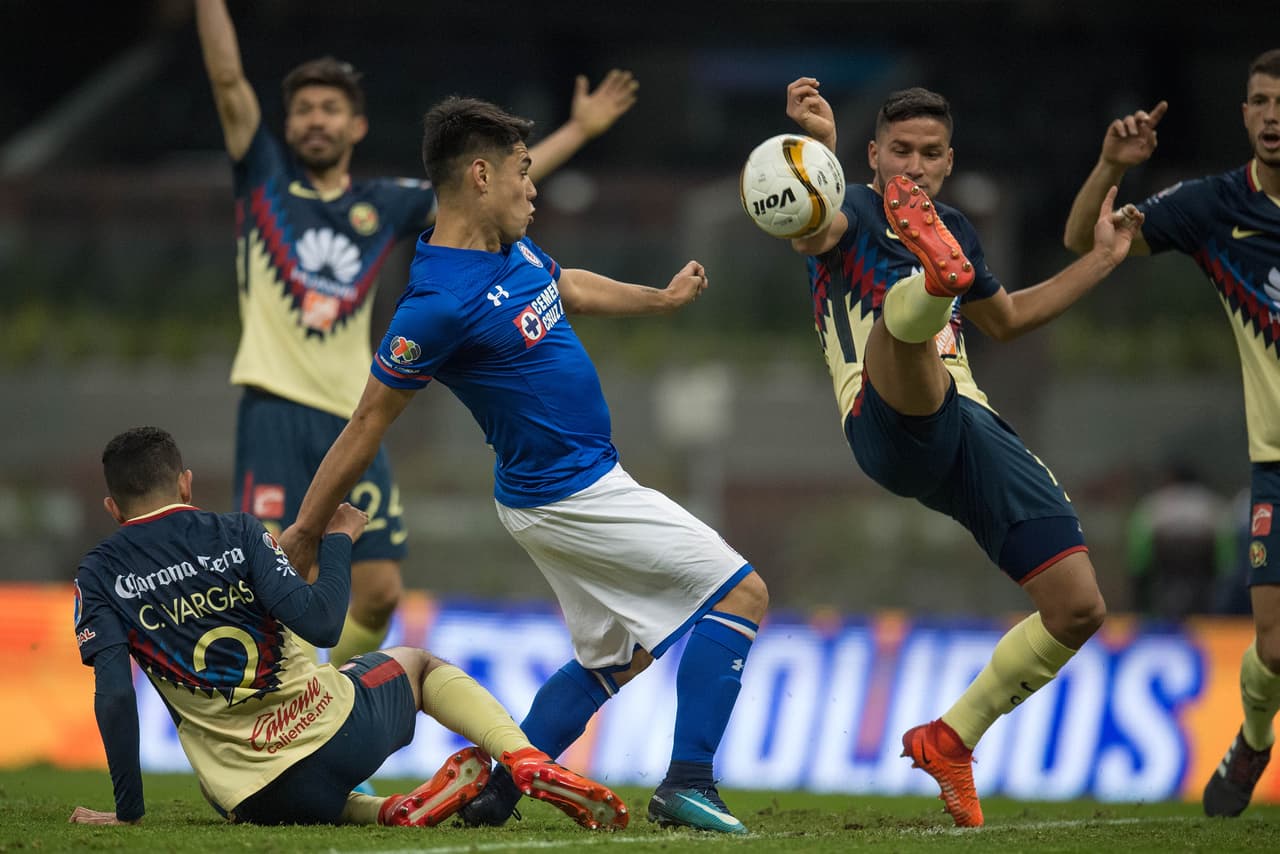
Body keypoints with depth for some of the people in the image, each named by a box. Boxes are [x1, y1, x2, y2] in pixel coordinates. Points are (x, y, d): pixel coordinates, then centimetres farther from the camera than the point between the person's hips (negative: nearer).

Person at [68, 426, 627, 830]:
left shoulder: (99, 575, 3)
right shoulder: (236, 533, 2)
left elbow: (114, 695, -8)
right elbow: (320, 624, -9)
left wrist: (128, 810, -2)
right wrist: (338, 540, 8)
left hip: (256, 796, -1)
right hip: (335, 731, 1)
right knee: (414, 662, 33)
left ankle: (391, 812, 4)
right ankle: (528, 763, 8)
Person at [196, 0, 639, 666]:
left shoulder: (384, 206, 15)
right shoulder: (265, 177, 8)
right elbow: (227, 77, -1)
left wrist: (579, 129, 20)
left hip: (351, 420, 4)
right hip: (276, 412, -4)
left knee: (379, 592, 3)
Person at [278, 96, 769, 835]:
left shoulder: (514, 249, 0)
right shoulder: (439, 302, -26)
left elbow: (567, 287, 25)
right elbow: (370, 422, -19)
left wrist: (661, 298, 37)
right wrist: (304, 533, -12)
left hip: (583, 483, 10)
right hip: (568, 495, -10)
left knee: (614, 656, 22)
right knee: (741, 593, -7)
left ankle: (494, 793, 20)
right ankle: (688, 783, -9)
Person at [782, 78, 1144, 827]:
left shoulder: (956, 230, 25)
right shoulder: (856, 212, 4)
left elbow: (1007, 319, 44)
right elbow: (812, 233, -23)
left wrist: (1104, 258, 38)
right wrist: (818, 147, -43)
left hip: (972, 428, 7)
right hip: (891, 424, -7)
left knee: (1079, 608, -1)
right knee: (900, 313, -40)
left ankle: (950, 740, 15)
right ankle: (936, 276, -79)